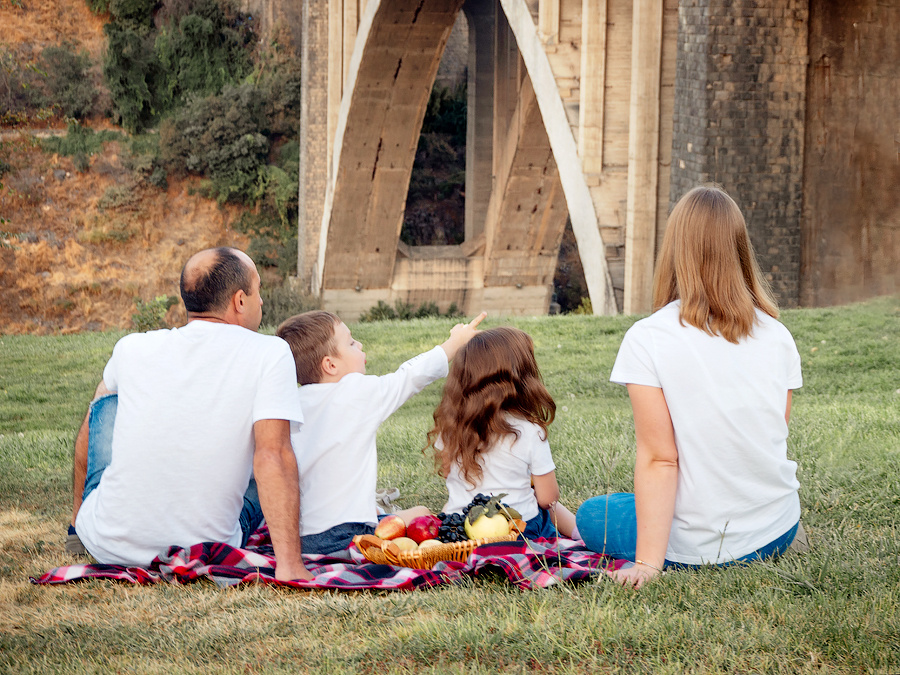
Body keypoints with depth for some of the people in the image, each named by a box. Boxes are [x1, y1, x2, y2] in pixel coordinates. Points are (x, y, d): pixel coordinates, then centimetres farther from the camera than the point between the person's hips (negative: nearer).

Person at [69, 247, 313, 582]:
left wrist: (78, 513, 37)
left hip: (107, 544, 2)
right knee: (268, 475, 26)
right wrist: (289, 566, -23)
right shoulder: (271, 354, -10)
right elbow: (273, 456, -21)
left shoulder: (133, 348, 2)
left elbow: (90, 429, 19)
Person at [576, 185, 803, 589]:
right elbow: (776, 433, 3)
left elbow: (659, 458, -18)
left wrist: (648, 562, -17)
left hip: (698, 547, -6)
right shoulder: (777, 335, -4)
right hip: (779, 535, 6)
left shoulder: (647, 339, -16)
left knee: (590, 515, 25)